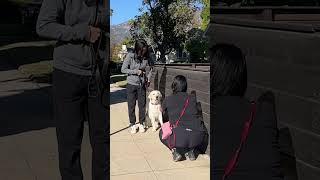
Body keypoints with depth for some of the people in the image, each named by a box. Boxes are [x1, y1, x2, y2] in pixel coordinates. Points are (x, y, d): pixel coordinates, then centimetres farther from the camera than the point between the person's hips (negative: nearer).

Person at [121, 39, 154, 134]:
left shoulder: (147, 57, -5)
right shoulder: (130, 56, -12)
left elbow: (150, 68, 10)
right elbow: (123, 69, -10)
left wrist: (148, 79, -2)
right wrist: (135, 71, -17)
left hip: (142, 85, 2)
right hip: (131, 84, -2)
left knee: (142, 105, 7)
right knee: (131, 105, 6)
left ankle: (141, 123, 22)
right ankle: (132, 124, 19)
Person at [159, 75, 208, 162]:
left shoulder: (167, 100, 10)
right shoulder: (192, 98, 13)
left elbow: (165, 118, 29)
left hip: (179, 137, -1)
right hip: (198, 138, 2)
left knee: (162, 132, 29)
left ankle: (174, 150, 6)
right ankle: (191, 150, 14)